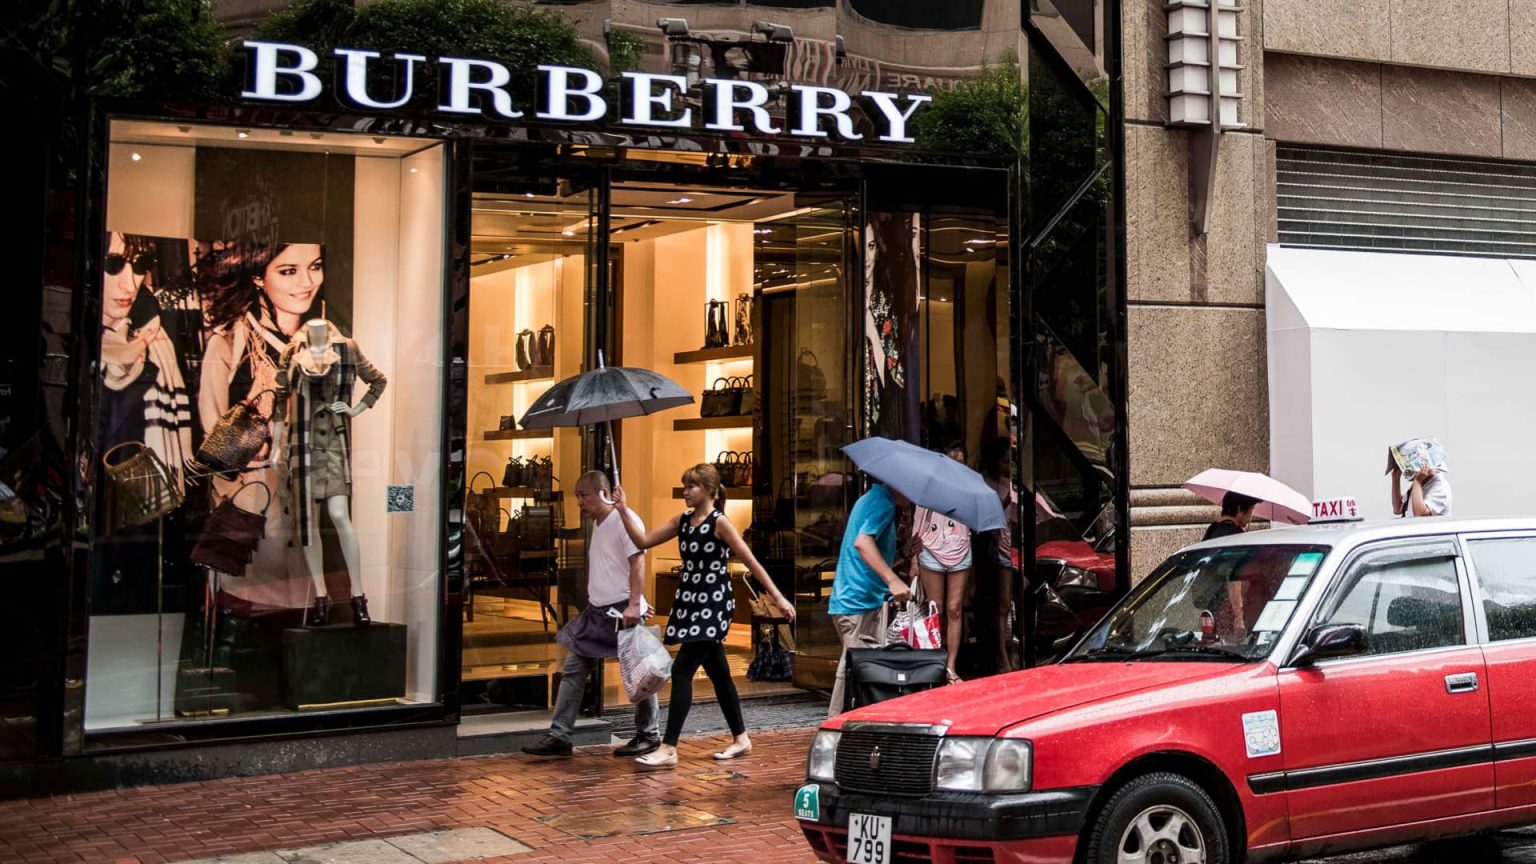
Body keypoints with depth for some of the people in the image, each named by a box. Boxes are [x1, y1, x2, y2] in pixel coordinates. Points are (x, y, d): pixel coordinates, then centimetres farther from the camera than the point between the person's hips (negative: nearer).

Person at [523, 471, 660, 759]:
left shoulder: (624, 521, -12)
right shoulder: (597, 524, 15)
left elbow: (638, 563, -19)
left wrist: (634, 604, -26)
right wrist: (593, 602, 17)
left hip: (622, 611, -9)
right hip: (597, 611, 9)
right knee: (572, 672, 4)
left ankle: (648, 736, 16)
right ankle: (559, 736, 5)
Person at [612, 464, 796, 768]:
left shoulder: (720, 522, -10)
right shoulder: (682, 521, 10)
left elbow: (751, 561, -11)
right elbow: (643, 541, 6)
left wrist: (777, 597, -12)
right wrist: (624, 512, -5)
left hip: (713, 604, -7)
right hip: (691, 602, 7)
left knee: (681, 671, -13)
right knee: (718, 673, 15)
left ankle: (669, 749, -11)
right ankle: (741, 739, 27)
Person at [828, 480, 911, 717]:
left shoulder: (869, 499, 19)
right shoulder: (884, 502, -12)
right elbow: (862, 542, -28)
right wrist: (893, 580, -34)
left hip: (846, 600, 10)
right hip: (861, 600, -10)